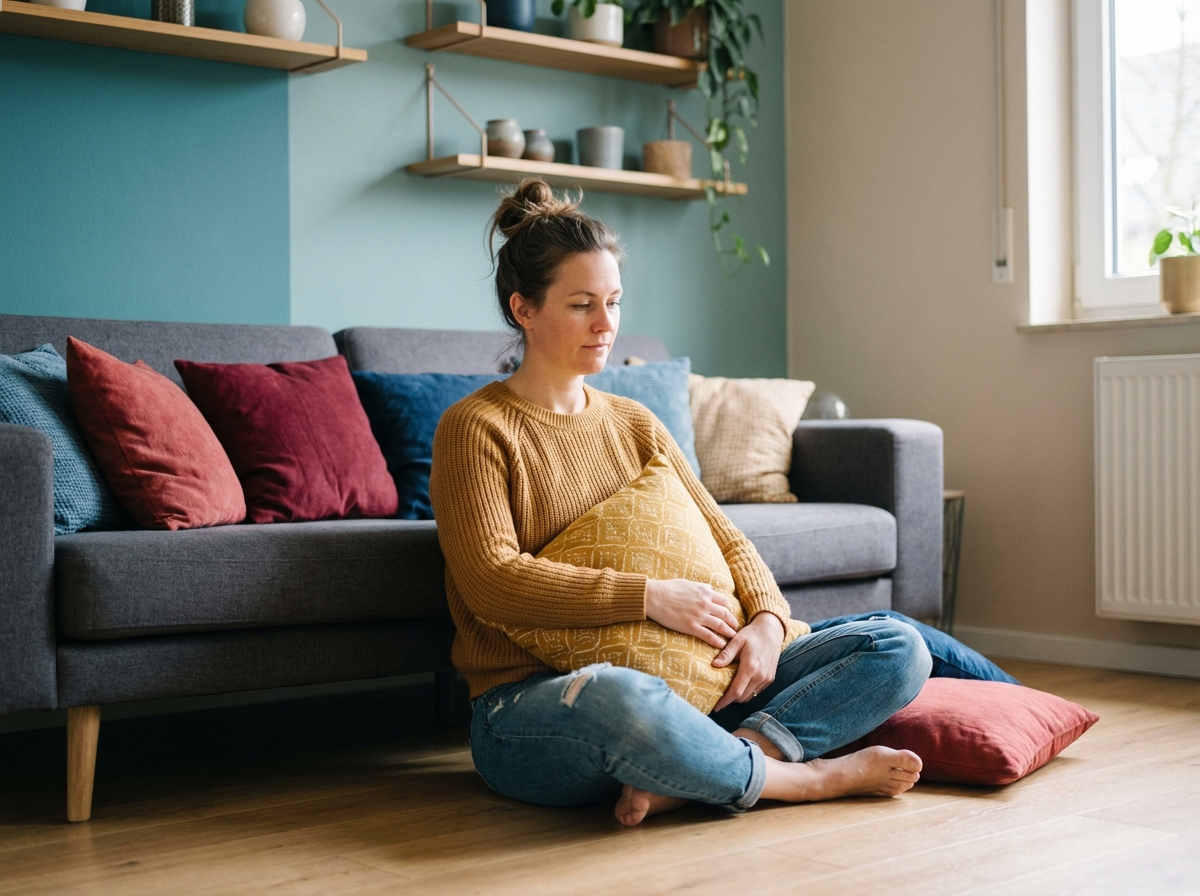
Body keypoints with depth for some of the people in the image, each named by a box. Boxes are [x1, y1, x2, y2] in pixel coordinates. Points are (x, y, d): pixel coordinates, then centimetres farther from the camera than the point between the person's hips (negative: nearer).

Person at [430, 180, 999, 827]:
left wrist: (767, 619, -7)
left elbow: (724, 538, 14)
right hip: (529, 705, -6)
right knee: (620, 697, -44)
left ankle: (708, 767, -26)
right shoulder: (475, 429, -2)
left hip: (671, 688, 6)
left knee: (898, 648, -7)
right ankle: (804, 778, -17)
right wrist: (647, 597, -19)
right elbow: (493, 581, -14)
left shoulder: (635, 425, 17)